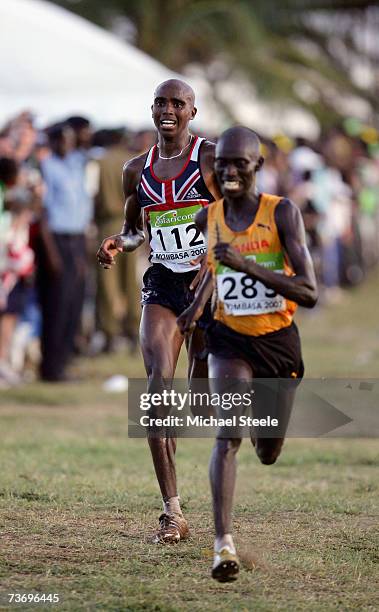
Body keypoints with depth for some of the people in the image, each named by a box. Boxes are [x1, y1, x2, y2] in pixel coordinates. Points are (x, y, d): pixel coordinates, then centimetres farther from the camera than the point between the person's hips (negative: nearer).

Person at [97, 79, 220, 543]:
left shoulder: (210, 158, -2)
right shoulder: (137, 170, 12)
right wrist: (117, 243, 2)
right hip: (162, 286, 3)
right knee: (158, 386, -16)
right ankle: (172, 513, -15)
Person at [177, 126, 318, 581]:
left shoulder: (282, 213, -16)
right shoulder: (208, 217, -4)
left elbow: (308, 293, -24)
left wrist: (246, 265, -32)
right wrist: (197, 305, 7)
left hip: (279, 343, -1)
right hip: (230, 339, 1)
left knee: (268, 455, 16)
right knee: (228, 435, -24)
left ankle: (259, 420, 55)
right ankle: (223, 543, -29)